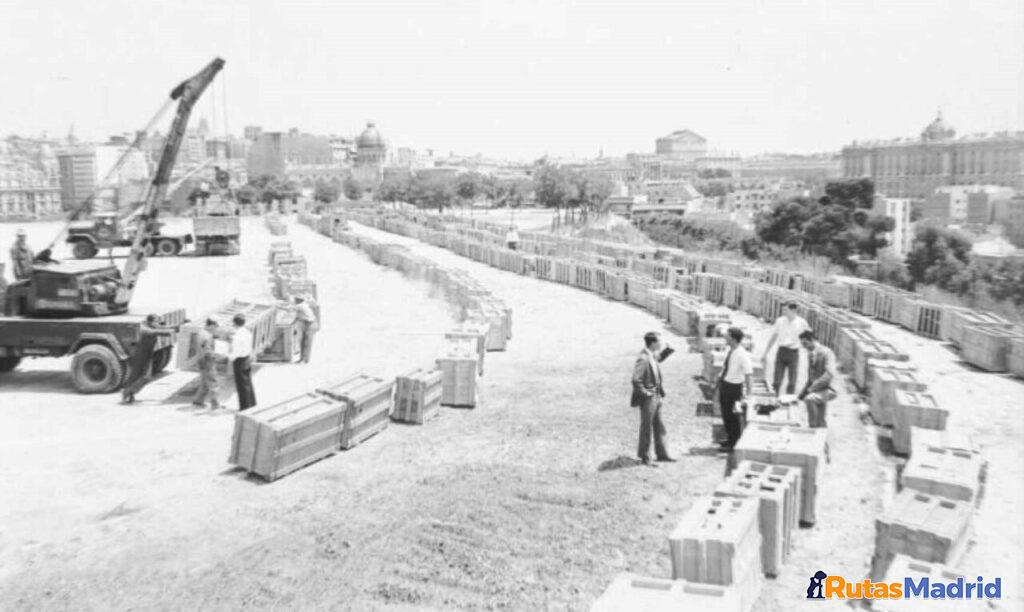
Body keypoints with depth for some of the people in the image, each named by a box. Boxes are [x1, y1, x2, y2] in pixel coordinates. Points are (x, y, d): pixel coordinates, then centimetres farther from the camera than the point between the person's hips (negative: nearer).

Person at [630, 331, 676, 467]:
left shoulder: (652, 355, 4)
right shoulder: (643, 359, -24)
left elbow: (659, 357, 29)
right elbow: (636, 380, -28)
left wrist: (667, 349, 12)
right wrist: (645, 393, -19)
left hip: (656, 397, 9)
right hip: (648, 399, -9)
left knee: (659, 427, 17)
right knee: (646, 428, 4)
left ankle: (662, 454, 29)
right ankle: (645, 458, 16)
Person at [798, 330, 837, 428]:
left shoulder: (826, 353, -12)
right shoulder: (810, 354, 12)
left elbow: (830, 374, -24)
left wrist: (812, 388, -24)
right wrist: (804, 391, 8)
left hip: (825, 390, -8)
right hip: (815, 390, 8)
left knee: (809, 399, -34)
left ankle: (812, 425, -26)